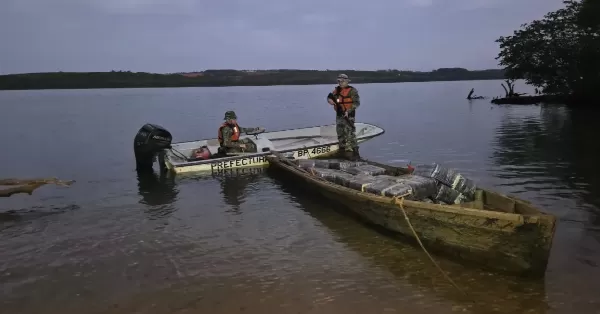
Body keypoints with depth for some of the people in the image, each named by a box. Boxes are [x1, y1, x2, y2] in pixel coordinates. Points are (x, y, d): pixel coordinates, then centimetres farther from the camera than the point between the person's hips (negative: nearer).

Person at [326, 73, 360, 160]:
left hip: (348, 115, -8)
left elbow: (357, 103, -15)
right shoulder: (337, 90, 12)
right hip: (339, 114, 8)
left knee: (349, 134, -12)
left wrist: (348, 111, -25)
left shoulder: (352, 90, -10)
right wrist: (330, 99, -10)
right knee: (340, 133, 15)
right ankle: (343, 151, 27)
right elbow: (330, 97, 15)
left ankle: (353, 152, -9)